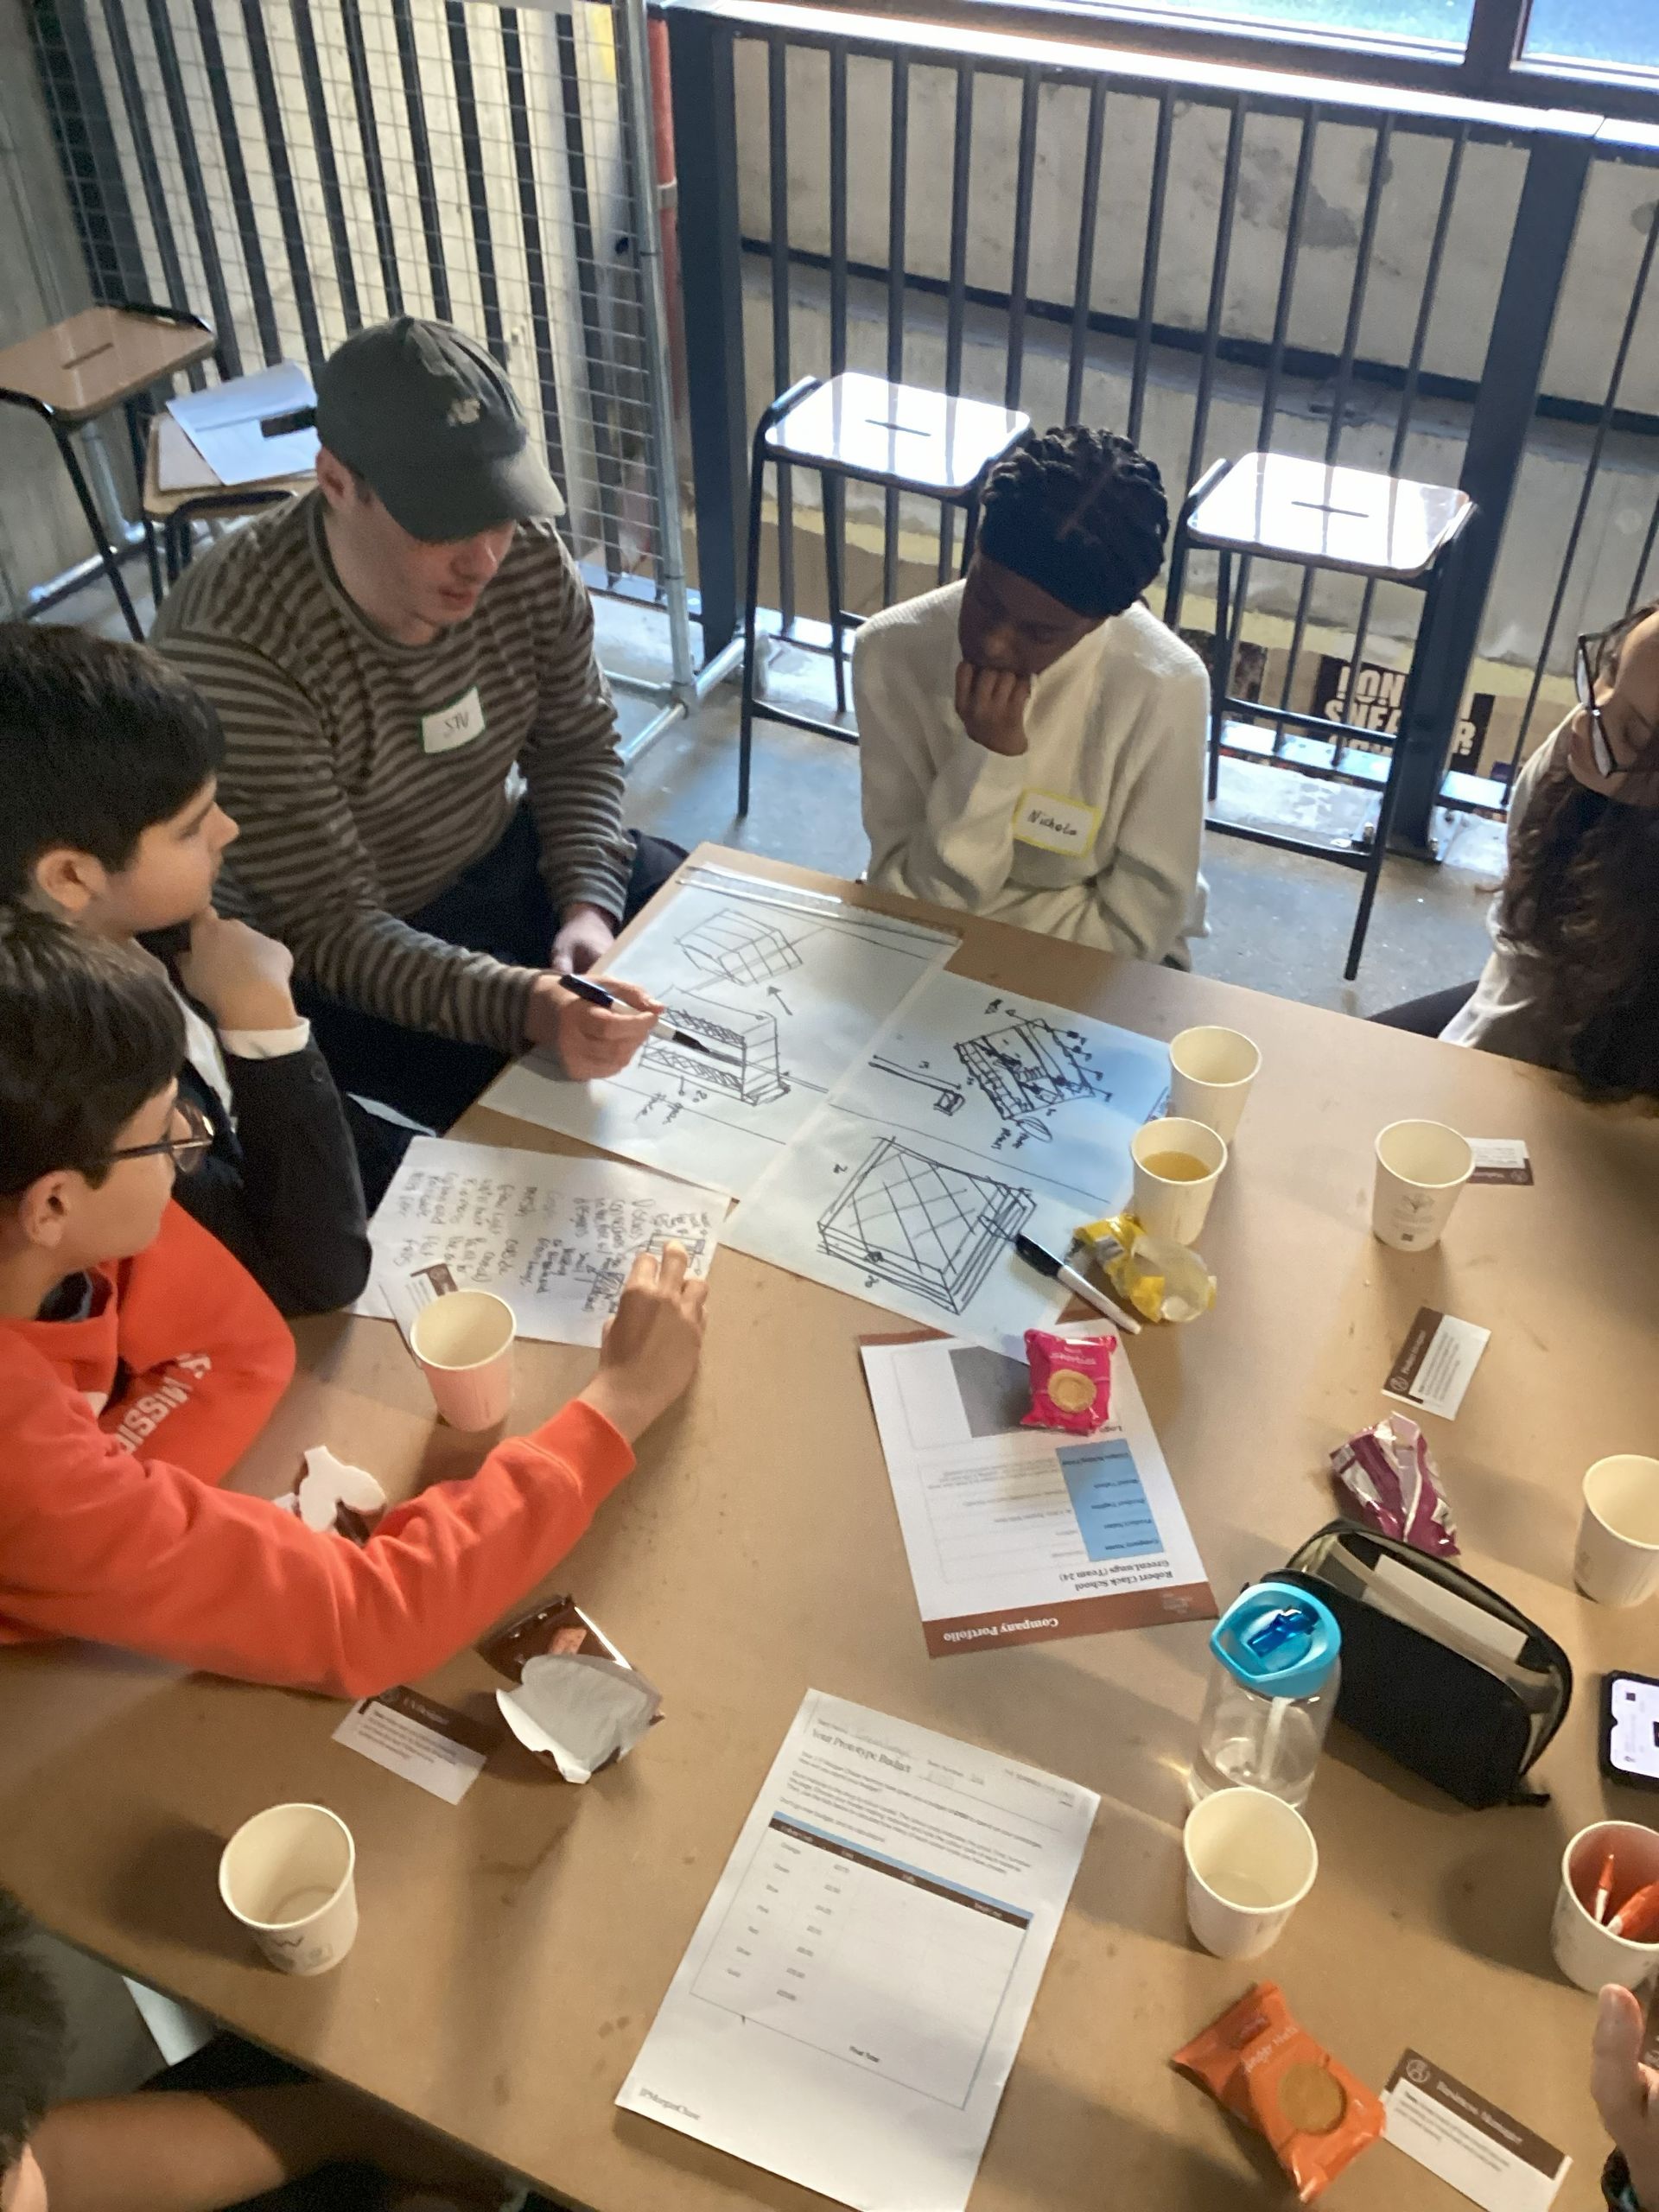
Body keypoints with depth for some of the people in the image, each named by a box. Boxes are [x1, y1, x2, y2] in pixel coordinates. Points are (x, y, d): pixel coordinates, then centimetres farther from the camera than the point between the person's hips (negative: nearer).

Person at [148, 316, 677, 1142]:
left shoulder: (526, 554, -15)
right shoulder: (229, 650, -32)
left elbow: (577, 743, 1)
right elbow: (328, 930, -29)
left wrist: (589, 903, -17)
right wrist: (527, 1009, -44)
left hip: (505, 855, 7)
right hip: (337, 966, -6)